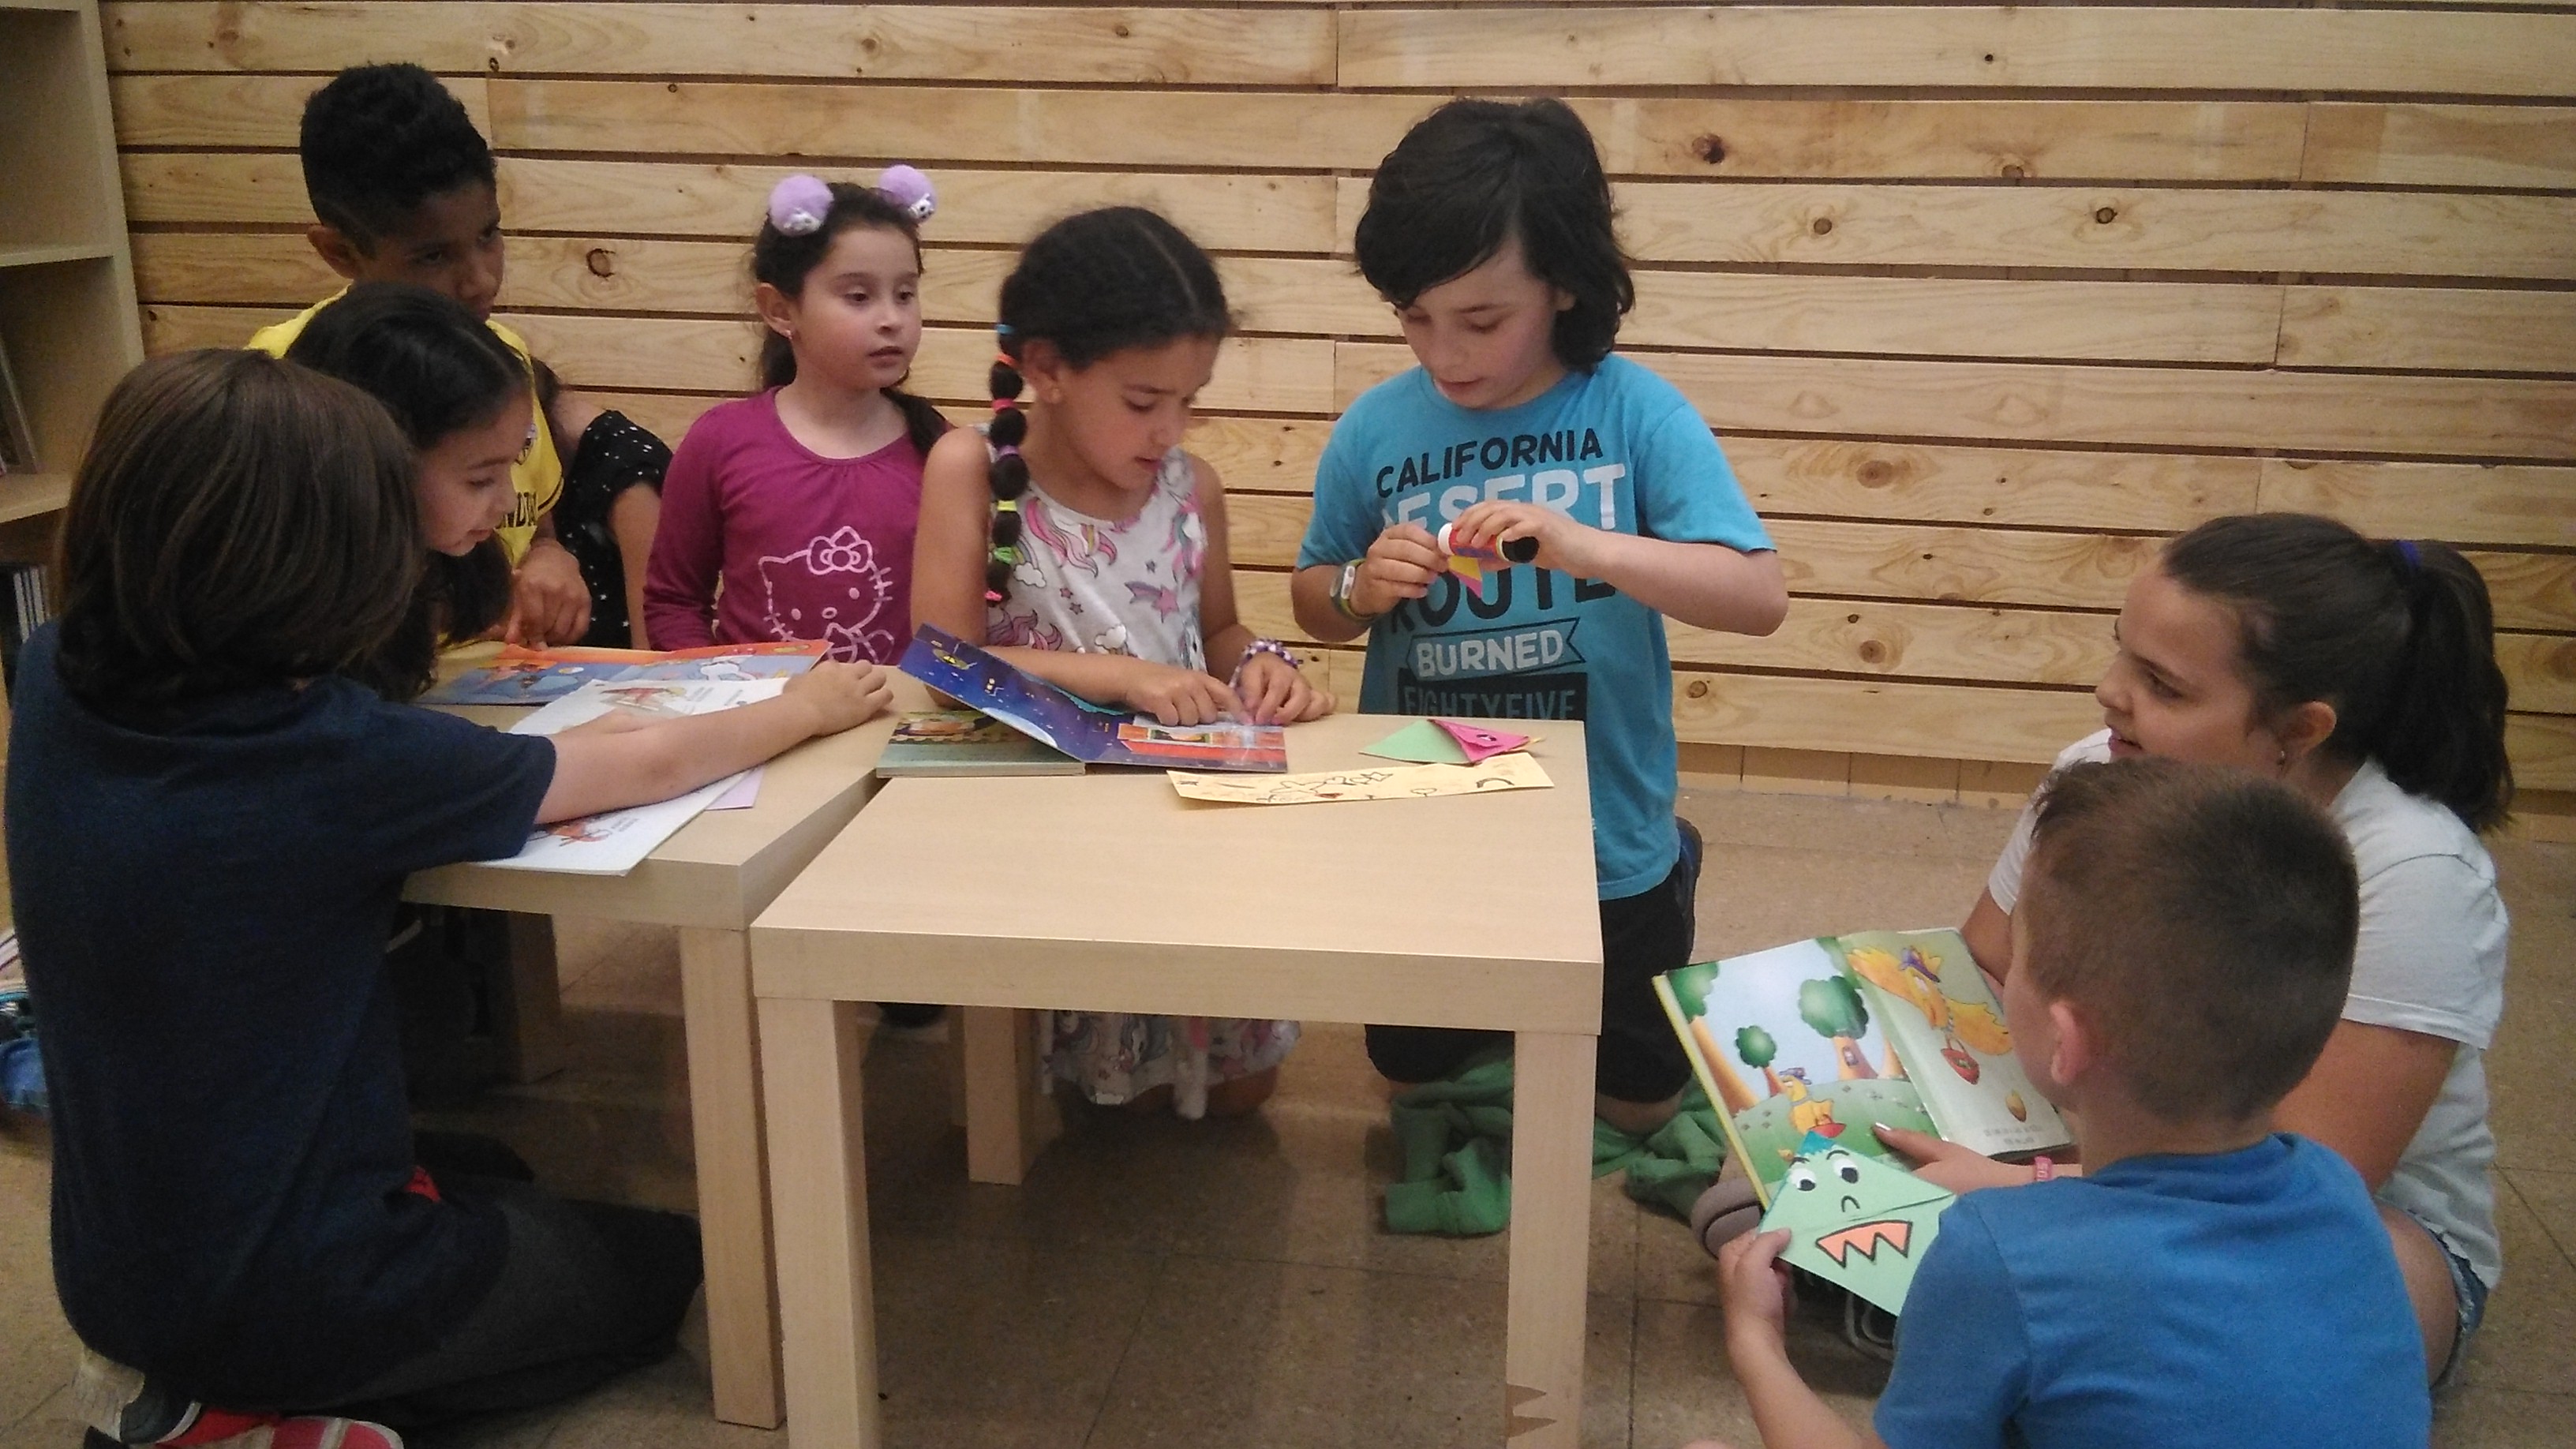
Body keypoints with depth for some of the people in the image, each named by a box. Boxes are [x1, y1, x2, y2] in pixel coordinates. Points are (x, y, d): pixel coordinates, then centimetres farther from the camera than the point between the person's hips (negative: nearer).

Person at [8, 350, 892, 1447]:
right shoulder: (333, 757, -29)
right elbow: (647, 767, -13)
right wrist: (808, 709, 3)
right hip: (292, 1290, -7)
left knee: (498, 1184, 31)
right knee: (658, 1266, 17)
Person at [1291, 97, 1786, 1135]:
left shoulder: (1635, 414, -15)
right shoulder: (1377, 427, -9)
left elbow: (1760, 597, -21)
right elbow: (1315, 610, 4)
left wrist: (1585, 546, -35)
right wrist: (1361, 590, -19)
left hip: (1605, 844, -1)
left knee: (1633, 1105, 22)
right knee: (1417, 1073, 22)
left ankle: (1670, 874, 46)